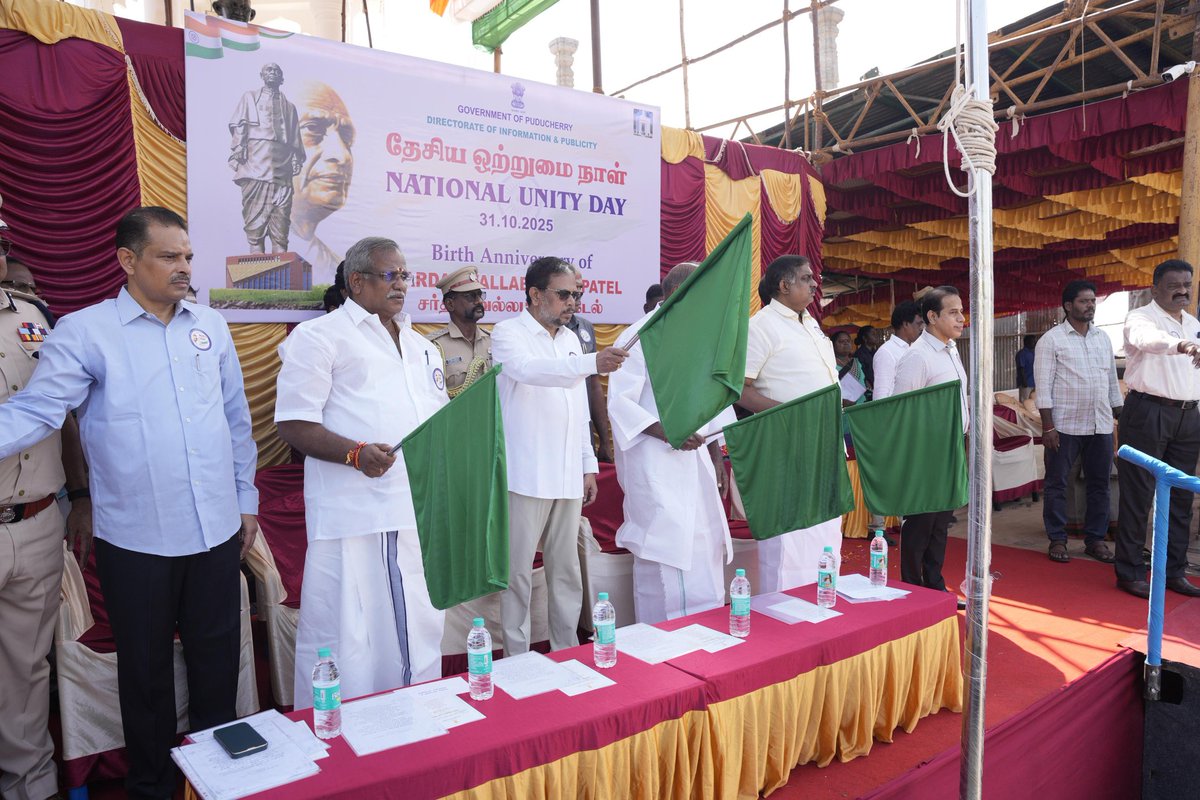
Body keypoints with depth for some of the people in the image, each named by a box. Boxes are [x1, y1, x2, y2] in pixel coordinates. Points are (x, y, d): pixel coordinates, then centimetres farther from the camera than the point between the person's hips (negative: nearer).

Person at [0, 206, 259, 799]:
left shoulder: (211, 327, 6)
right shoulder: (84, 332, -5)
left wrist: (246, 498, 12)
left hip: (216, 530, 3)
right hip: (137, 539, -3)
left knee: (217, 657, 16)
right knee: (146, 668, 15)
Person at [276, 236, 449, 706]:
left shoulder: (420, 346, 20)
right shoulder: (320, 336, -1)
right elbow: (293, 424, -8)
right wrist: (355, 453, -23)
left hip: (420, 512, 7)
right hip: (353, 517, -6)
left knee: (419, 637, 16)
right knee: (347, 641, -1)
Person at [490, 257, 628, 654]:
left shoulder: (571, 339, 16)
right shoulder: (508, 333, -5)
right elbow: (529, 369, -28)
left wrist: (588, 465, 15)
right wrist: (592, 363, -40)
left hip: (568, 475, 6)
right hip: (526, 474, -6)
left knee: (566, 569, 12)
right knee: (518, 569, 1)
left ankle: (567, 651, 23)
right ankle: (517, 659, 13)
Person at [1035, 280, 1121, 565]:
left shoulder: (1103, 338, 12)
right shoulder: (1051, 340, -5)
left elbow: (1112, 382, 17)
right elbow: (1043, 386, -9)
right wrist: (1048, 427, -14)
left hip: (1101, 426, 5)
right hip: (1065, 426, -5)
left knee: (1100, 484, 10)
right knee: (1057, 485, 2)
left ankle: (1095, 539, 21)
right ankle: (1057, 540, 13)